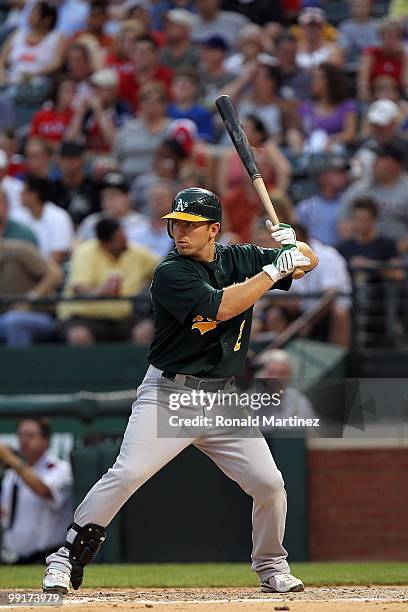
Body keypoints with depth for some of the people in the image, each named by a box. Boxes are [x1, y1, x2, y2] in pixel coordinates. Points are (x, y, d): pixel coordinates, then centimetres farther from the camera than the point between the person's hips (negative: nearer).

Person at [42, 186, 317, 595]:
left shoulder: (240, 259, 5)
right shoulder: (171, 274, -13)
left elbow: (309, 261, 14)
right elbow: (220, 306, -25)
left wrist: (293, 245, -9)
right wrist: (274, 270, -21)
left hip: (223, 399, 5)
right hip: (169, 396, -5)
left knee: (270, 484, -1)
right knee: (126, 475, -19)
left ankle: (271, 568, 23)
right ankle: (66, 562, -10)